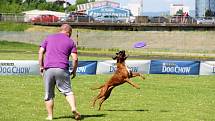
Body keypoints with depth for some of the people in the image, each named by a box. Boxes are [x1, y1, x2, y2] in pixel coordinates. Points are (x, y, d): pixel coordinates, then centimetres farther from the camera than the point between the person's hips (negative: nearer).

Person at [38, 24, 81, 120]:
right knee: (68, 91, 6)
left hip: (48, 69, 1)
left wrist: (41, 66, 12)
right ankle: (74, 108, -16)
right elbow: (75, 59, 1)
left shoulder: (49, 38, 16)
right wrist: (74, 71, 14)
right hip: (62, 69, -1)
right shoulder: (70, 41, 10)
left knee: (49, 95, 10)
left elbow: (41, 52, 7)